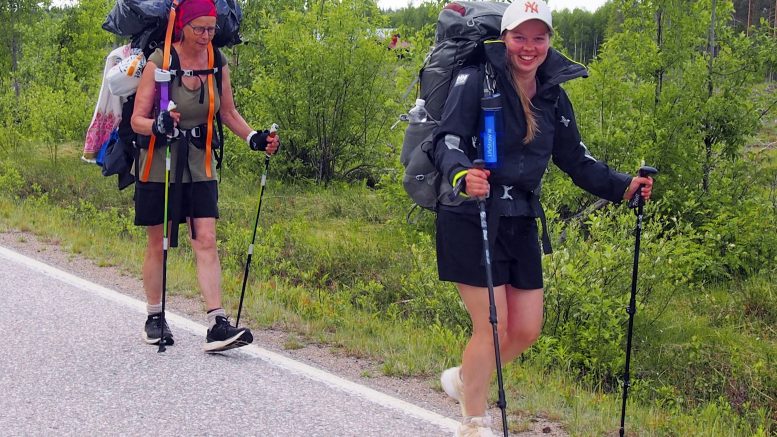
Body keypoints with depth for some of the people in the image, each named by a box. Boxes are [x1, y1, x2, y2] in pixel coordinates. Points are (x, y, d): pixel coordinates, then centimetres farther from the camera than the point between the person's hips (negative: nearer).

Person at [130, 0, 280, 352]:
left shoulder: (217, 64, 0)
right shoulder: (159, 62, -12)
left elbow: (228, 113, 13)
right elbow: (137, 120, -14)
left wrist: (255, 139, -3)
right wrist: (157, 125, -36)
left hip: (199, 165, 3)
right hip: (159, 164, -3)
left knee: (206, 241, -7)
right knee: (158, 245, 6)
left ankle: (217, 325, -13)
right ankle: (154, 318, 23)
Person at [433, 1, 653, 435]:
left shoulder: (553, 94, 9)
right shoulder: (477, 78, -10)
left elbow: (574, 157, 15)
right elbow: (449, 139, -18)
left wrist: (623, 186, 4)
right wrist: (462, 175, -39)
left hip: (521, 221, 7)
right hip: (472, 217, -6)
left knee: (527, 330, 9)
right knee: (492, 327, -4)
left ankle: (465, 379, 36)